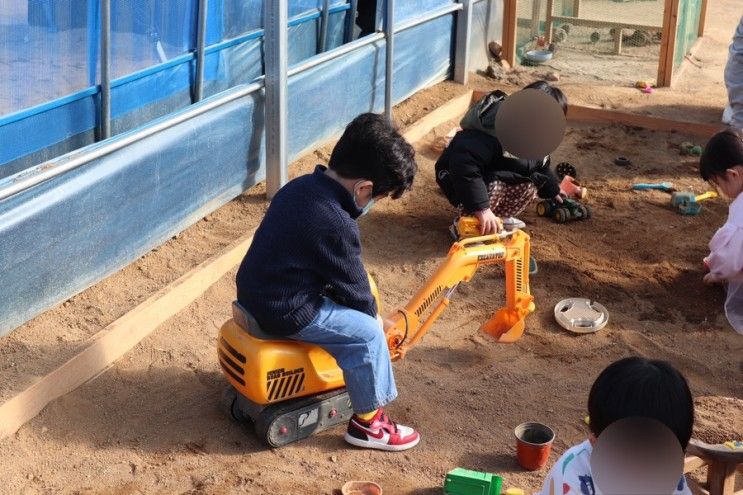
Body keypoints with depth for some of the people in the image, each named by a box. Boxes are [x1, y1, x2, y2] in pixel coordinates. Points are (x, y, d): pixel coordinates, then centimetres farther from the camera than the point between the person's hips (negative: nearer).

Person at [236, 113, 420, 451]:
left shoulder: (301, 186, 2)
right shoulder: (336, 225, -26)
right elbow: (352, 285, -11)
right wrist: (373, 315, 9)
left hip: (254, 292, 10)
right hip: (284, 314, -10)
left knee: (349, 310, 25)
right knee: (367, 334, -5)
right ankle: (367, 422, 9)